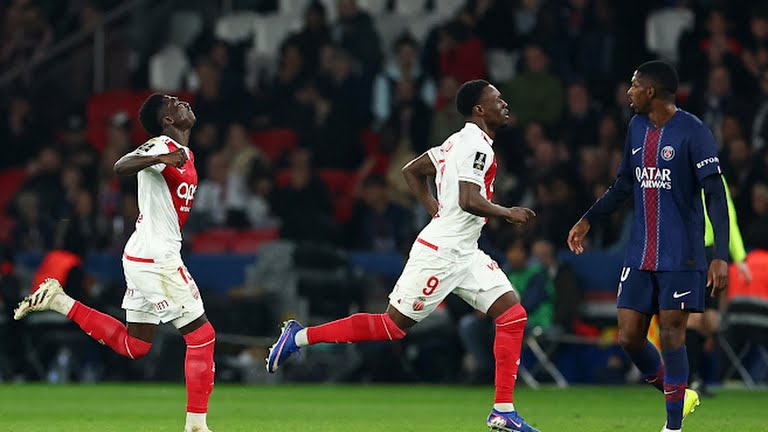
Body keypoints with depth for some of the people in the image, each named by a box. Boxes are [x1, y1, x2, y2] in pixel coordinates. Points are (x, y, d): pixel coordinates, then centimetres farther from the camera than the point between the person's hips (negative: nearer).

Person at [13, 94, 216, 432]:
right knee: (201, 335, -6)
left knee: (133, 345, 16)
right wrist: (161, 159, -45)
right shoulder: (162, 146, -13)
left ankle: (59, 302, 17)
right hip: (157, 257, -9)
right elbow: (121, 166, -31)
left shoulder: (185, 155, 15)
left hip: (141, 258, 9)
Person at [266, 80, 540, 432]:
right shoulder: (476, 145, -15)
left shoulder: (460, 140, 15)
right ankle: (301, 336, 9)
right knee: (394, 325, -3)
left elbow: (411, 170, 22)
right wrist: (508, 214, -14)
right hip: (440, 251, -10)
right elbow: (469, 200, -27)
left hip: (464, 255, 10)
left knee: (513, 315, -1)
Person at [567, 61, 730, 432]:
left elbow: (715, 195, -14)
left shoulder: (693, 132, -11)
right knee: (629, 338, 2)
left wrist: (720, 256, -20)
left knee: (671, 335, -8)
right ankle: (679, 395, 24)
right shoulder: (637, 127, 11)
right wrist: (588, 220, 19)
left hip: (681, 256, -7)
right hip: (640, 256, 7)